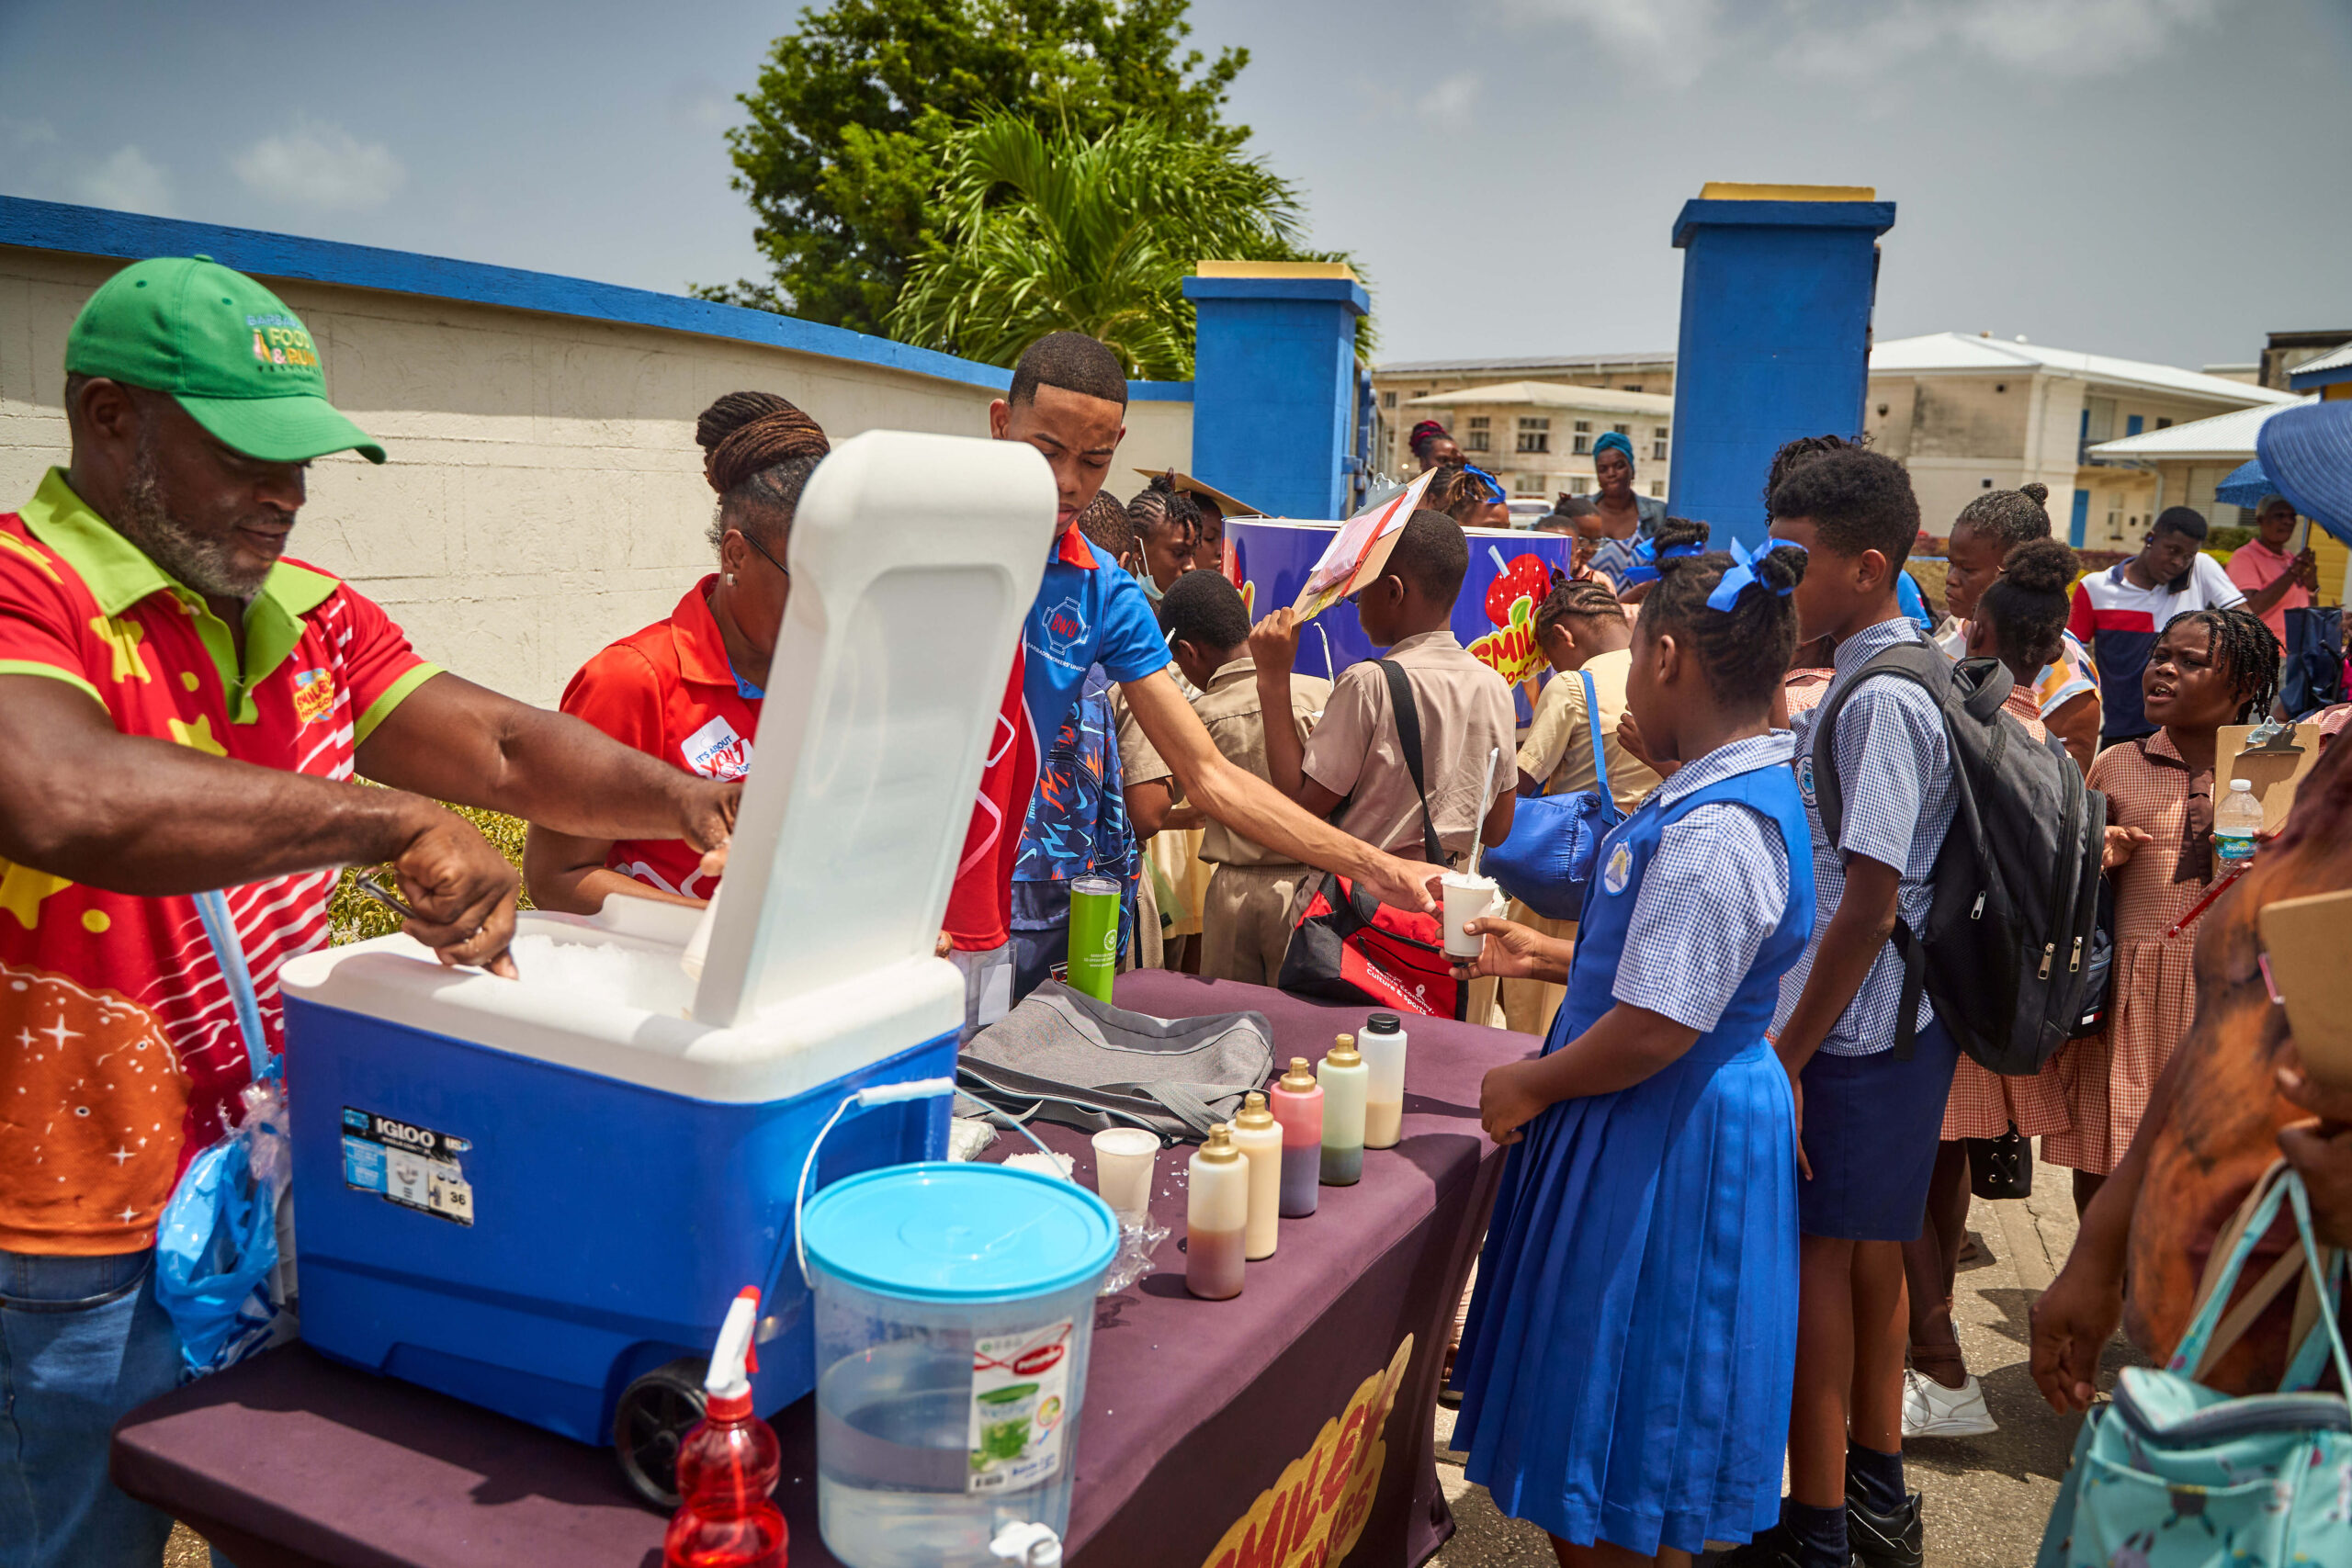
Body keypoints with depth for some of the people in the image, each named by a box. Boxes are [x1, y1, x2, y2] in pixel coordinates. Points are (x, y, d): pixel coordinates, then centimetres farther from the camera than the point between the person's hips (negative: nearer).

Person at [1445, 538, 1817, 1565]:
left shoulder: (1714, 830, -25)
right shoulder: (1738, 789, 8)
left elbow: (1656, 1028, -26)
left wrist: (1529, 1088, -12)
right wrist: (1546, 957, 20)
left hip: (1661, 1146, -10)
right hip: (1655, 1134, 10)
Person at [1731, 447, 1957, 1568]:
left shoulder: (1881, 699, -20)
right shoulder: (1889, 678, 10)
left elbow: (1870, 904, -22)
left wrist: (1789, 1053, -18)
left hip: (1846, 1030, -10)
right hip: (1895, 1023, 10)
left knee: (1813, 1258, 1)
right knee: (1868, 1250, 18)